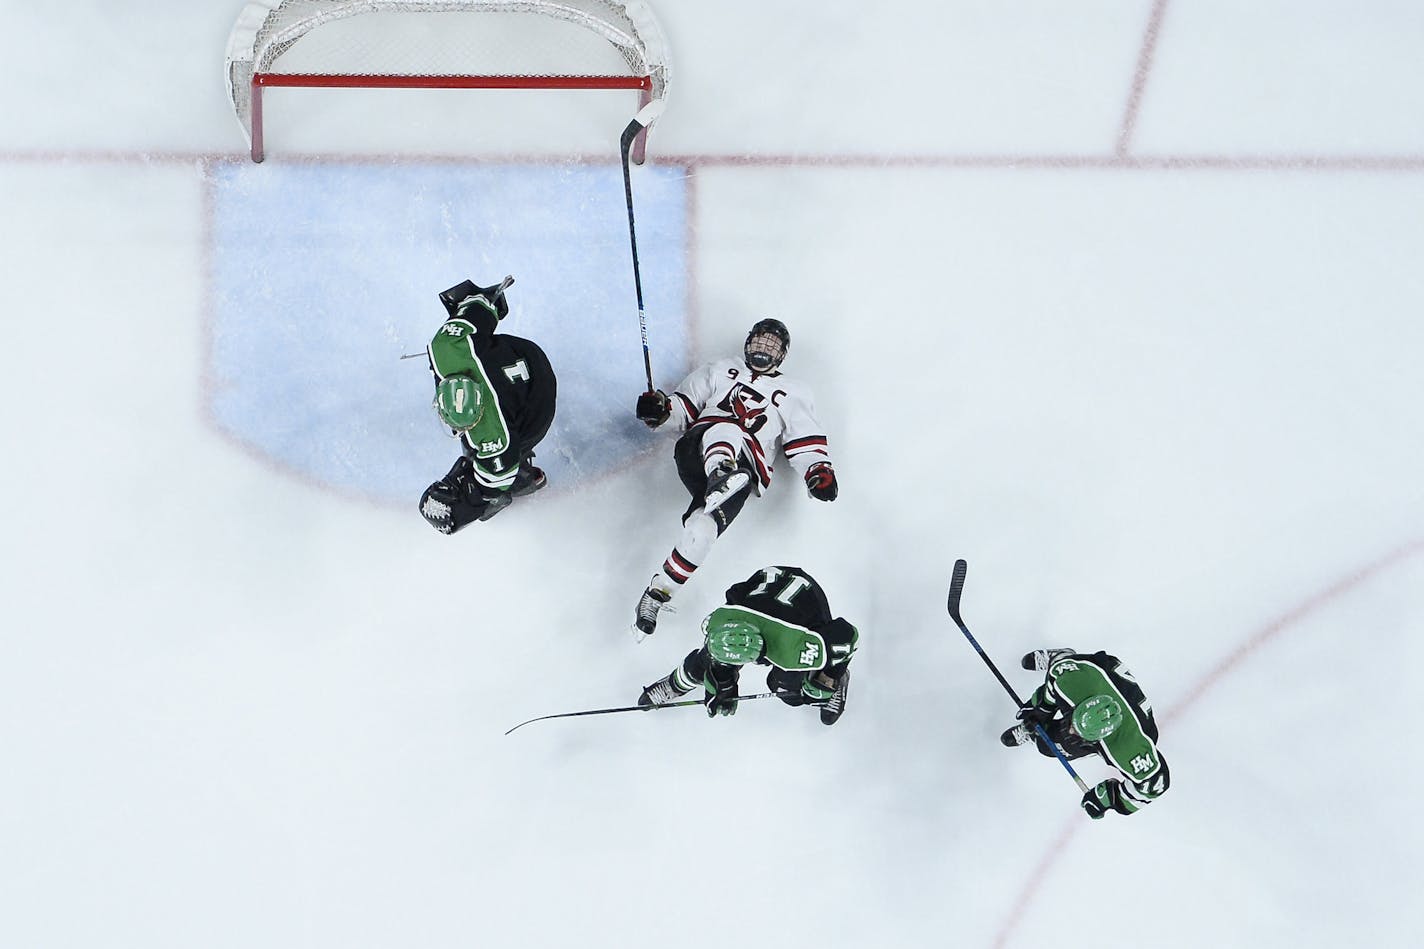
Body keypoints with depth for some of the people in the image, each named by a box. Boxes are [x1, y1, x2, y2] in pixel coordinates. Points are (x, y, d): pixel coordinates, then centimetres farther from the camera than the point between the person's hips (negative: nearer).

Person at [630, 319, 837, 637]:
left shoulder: (793, 392, 26)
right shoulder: (721, 371, 30)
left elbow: (806, 439, 15)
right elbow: (685, 405, 24)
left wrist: (819, 470, -4)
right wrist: (660, 409, 2)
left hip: (745, 468, -1)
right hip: (697, 448, 1)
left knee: (703, 526, -27)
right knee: (725, 430, -35)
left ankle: (658, 592, -22)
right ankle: (719, 477, -64)